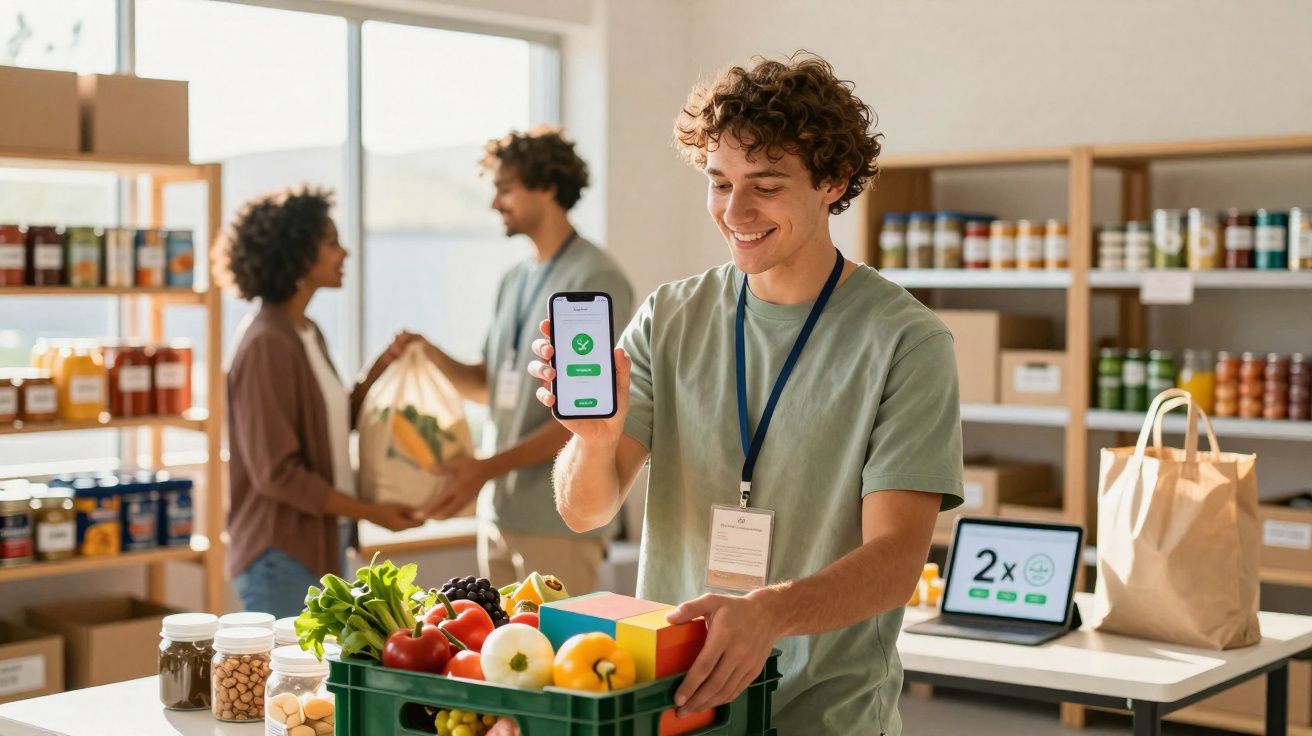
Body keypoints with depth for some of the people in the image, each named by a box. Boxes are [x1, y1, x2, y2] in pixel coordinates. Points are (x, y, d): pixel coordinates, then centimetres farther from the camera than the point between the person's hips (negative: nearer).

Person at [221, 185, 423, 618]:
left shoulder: (306, 333, 9)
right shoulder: (266, 344, -18)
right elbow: (277, 473, -20)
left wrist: (384, 366, 5)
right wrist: (372, 513, -16)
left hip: (318, 545, 9)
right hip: (280, 557, -9)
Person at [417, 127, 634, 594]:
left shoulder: (595, 280, -11)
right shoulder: (514, 282, 14)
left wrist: (487, 468, -20)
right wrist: (430, 355, 0)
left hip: (559, 521, -7)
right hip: (498, 511, 8)